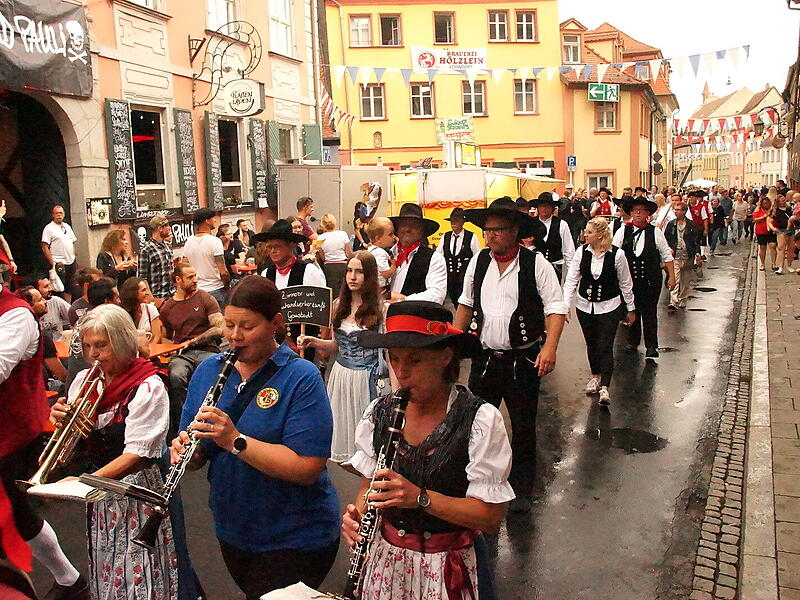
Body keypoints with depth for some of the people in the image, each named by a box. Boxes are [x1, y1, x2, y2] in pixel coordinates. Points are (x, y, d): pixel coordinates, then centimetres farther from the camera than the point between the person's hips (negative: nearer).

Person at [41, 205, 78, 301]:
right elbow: (44, 247, -10)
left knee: (69, 288, 10)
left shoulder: (67, 227, 16)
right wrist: (52, 263, -15)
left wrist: (73, 257, 12)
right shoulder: (49, 228, -5)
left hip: (71, 262, 7)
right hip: (58, 264, -7)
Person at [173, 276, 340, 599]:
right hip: (232, 531, 6)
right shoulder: (208, 370, 0)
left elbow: (306, 469, -26)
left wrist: (235, 440, -32)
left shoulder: (302, 378, -18)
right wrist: (185, 449, -18)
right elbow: (197, 456, 5)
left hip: (294, 538, -6)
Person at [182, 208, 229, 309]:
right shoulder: (214, 241, -14)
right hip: (215, 289, -6)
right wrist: (227, 285, -1)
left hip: (196, 290, 6)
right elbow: (223, 272, -17)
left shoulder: (188, 242, 5)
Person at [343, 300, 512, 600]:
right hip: (386, 559, 4)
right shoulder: (380, 412, -4)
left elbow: (491, 518, -18)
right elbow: (369, 485, 8)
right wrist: (356, 514, -14)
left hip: (447, 567, -3)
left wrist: (420, 497, -29)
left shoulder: (480, 420, -18)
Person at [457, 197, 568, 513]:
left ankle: (521, 490, 26)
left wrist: (550, 346, -24)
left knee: (523, 427, 8)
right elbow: (466, 303, 15)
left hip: (523, 359, -3)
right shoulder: (479, 261, 4)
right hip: (485, 357, 4)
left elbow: (556, 307, -11)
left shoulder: (536, 263, -9)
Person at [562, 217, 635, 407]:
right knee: (591, 344, 16)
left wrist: (630, 309, 6)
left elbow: (626, 284, -1)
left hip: (609, 307, -3)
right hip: (585, 306, 3)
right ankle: (596, 376, 37)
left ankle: (604, 388, -7)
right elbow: (571, 279, -4)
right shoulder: (581, 252, -5)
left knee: (605, 347, -9)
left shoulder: (617, 254, -11)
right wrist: (565, 305, -13)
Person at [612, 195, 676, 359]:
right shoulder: (623, 231, 1)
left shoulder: (655, 232, 1)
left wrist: (671, 276, 4)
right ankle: (632, 341, 29)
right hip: (629, 278, 1)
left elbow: (666, 255, 6)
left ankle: (651, 346, 10)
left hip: (651, 280, -1)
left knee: (649, 312, 1)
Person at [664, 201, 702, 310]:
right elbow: (665, 239, 12)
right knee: (674, 279, -13)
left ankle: (682, 300, 23)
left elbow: (696, 240, 6)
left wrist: (698, 253, -3)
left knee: (685, 280, 10)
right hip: (675, 256, -1)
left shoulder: (691, 224, 3)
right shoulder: (671, 224, 5)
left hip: (688, 256, 1)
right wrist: (669, 249, -3)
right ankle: (673, 302, -20)